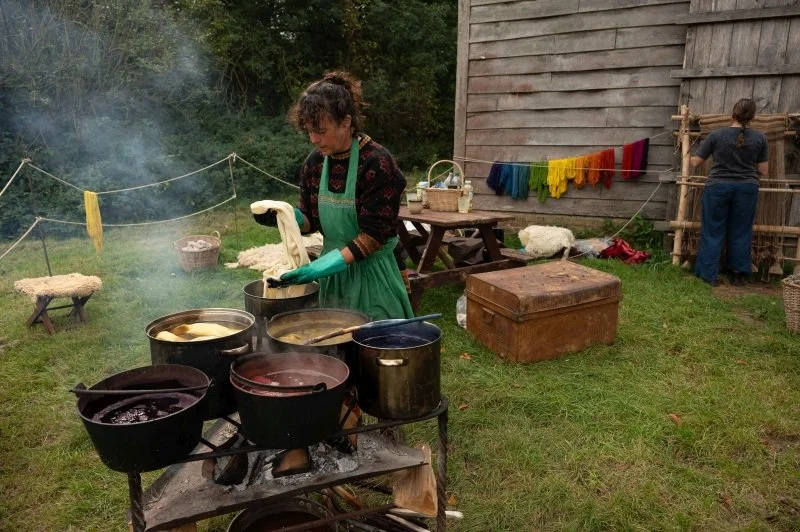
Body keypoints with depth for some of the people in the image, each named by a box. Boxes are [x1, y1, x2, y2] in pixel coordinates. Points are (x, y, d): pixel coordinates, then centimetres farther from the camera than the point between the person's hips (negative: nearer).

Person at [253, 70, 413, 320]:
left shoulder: (377, 163, -17)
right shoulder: (315, 162, 1)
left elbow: (374, 235, -19)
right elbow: (312, 220, 10)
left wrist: (320, 267, -24)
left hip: (370, 272, -5)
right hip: (332, 272, 5)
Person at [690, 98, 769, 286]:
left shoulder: (716, 134, -7)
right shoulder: (760, 137, -2)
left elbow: (696, 162, 0)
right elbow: (763, 171, 2)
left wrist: (689, 157, 23)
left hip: (718, 187, -1)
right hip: (746, 188, 2)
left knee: (713, 232, 6)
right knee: (740, 233, 11)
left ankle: (708, 274, 7)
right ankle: (738, 275, 18)